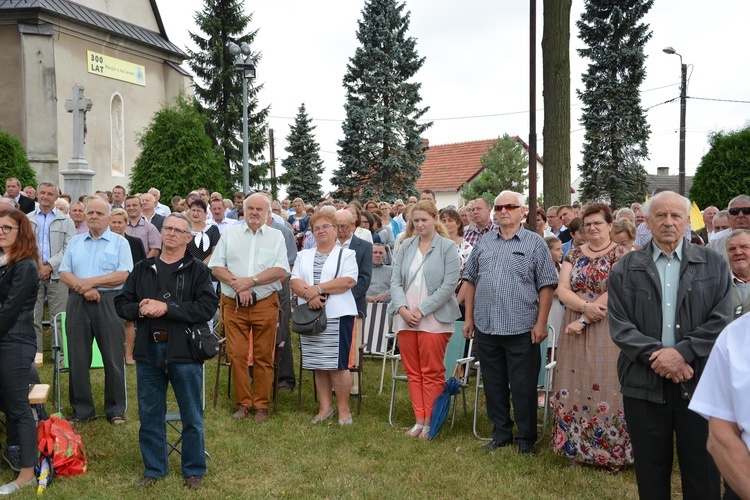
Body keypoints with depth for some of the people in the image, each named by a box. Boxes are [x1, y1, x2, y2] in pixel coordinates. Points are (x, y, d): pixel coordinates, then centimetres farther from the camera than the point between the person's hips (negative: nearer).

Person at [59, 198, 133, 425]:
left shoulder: (120, 242, 3)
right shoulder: (75, 242, 15)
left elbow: (123, 275, -9)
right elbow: (64, 273, 6)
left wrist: (90, 282, -13)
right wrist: (83, 289, -12)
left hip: (109, 303, -4)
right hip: (77, 303, 4)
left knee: (114, 359, 0)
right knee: (78, 358, 7)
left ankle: (116, 410, 11)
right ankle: (82, 409, 18)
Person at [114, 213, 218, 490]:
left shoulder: (197, 270, -2)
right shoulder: (142, 269, 11)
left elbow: (207, 308, -15)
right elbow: (121, 303, 10)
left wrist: (166, 308, -20)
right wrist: (140, 310, -12)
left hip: (184, 351, -4)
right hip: (148, 350, 4)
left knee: (191, 415, 6)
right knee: (150, 414, 12)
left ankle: (194, 470, 21)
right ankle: (154, 469, 27)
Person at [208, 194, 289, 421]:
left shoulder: (276, 236, 8)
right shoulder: (230, 234, 11)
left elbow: (281, 270, -4)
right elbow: (216, 266, 4)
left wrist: (251, 281, -13)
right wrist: (236, 284, -11)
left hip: (265, 303, -1)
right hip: (234, 304, 1)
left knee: (263, 357, 2)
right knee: (237, 355, 0)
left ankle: (261, 406, 12)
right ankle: (242, 404, 12)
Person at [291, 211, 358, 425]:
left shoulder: (346, 254, 6)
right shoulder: (303, 255, 18)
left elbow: (349, 281, -10)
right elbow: (295, 281, 5)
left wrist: (318, 289, -15)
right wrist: (309, 295, -15)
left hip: (338, 315, -4)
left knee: (338, 364, -8)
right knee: (319, 365, 7)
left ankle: (343, 408, 3)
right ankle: (325, 407, 17)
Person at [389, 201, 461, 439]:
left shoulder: (447, 247, -4)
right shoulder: (407, 246, 8)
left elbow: (449, 286, -10)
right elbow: (395, 280, 6)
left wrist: (421, 310, -12)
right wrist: (402, 309, -9)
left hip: (433, 319, -4)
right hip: (405, 318, 5)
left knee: (432, 373, 1)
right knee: (413, 372, 9)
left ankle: (429, 423, 10)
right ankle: (419, 421, 17)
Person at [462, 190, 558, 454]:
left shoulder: (535, 244, -1)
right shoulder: (484, 244, 11)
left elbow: (546, 285, -4)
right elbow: (470, 280, 14)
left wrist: (541, 322, -10)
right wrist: (469, 317, 9)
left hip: (522, 330, -4)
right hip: (486, 327, 4)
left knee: (523, 388, 2)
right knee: (494, 385, 12)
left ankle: (526, 439, 16)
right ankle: (501, 434, 25)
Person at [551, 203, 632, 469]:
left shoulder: (621, 255, -3)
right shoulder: (574, 254, 10)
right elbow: (562, 290, 1)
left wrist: (583, 320, -16)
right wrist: (586, 306, -17)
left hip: (607, 332, -4)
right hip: (574, 329, 4)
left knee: (606, 388, -3)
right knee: (575, 388, 6)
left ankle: (613, 452, 9)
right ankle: (577, 448, 18)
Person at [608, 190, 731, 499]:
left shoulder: (714, 265, 5)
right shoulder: (625, 270, 5)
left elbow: (721, 321, -4)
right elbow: (619, 326, -3)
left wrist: (682, 352, -16)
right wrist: (657, 355, -15)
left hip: (699, 383, 0)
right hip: (644, 384, 0)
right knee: (651, 475, 11)